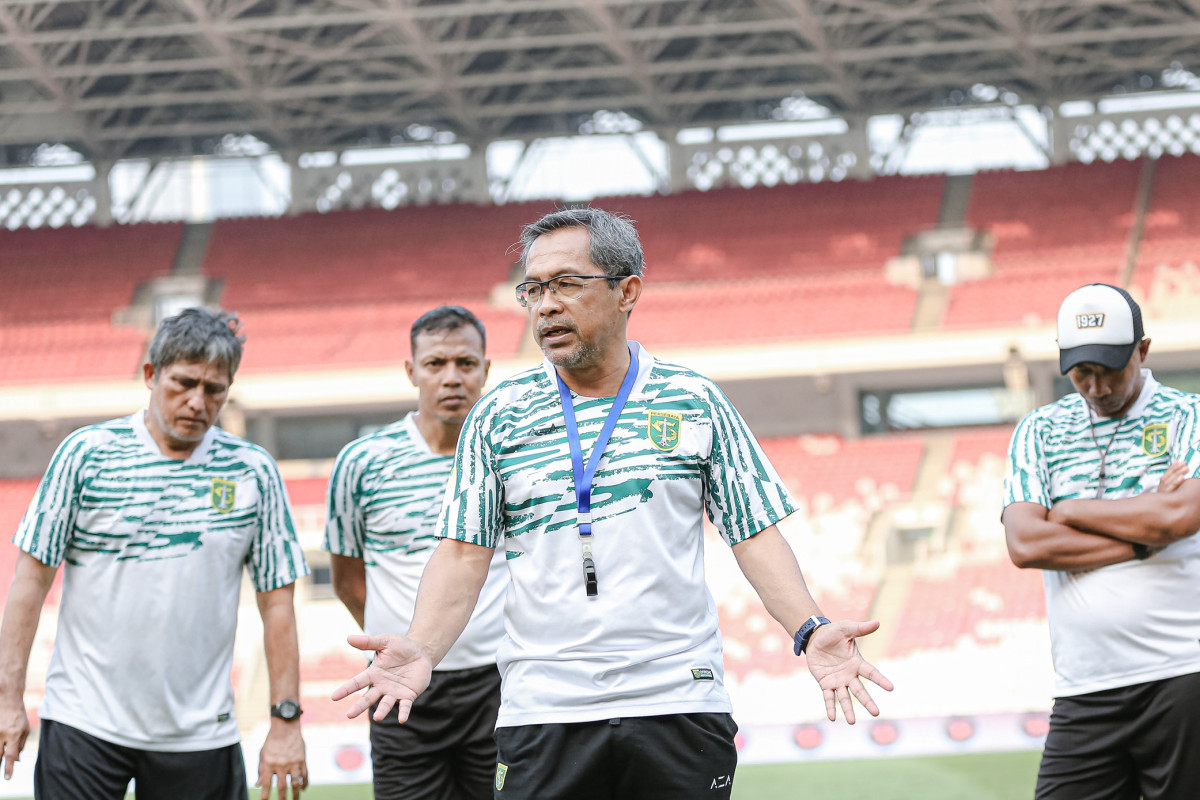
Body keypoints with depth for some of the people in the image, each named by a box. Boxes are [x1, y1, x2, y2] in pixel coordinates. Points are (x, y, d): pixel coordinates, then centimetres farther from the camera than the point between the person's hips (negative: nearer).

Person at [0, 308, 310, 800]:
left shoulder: (253, 472, 3)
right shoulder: (85, 454, -1)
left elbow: (276, 601, 5)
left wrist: (286, 722, 0)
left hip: (198, 736, 1)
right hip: (84, 719, -1)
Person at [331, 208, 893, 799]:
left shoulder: (696, 402, 6)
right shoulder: (497, 417, 7)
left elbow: (755, 535, 5)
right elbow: (464, 553, 4)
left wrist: (810, 631, -12)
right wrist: (420, 650, -14)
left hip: (679, 704, 0)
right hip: (543, 708, 0)